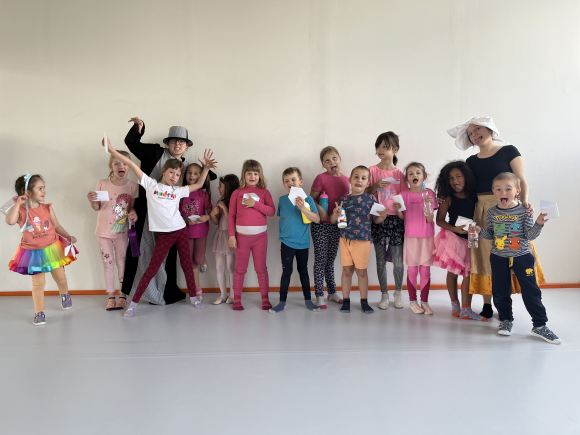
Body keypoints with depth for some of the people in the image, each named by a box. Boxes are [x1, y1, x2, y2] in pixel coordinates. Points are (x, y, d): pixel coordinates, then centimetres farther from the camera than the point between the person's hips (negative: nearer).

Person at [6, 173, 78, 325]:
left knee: (60, 277, 12)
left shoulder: (48, 208, -5)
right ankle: (39, 312, 17)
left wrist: (68, 236, -5)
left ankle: (64, 294, 45)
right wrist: (18, 203, -25)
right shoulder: (21, 211, -11)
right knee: (38, 283, 3)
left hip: (52, 249, 2)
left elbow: (57, 226, 5)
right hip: (33, 253, -2)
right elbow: (10, 221, -32)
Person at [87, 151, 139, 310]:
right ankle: (111, 297, 19)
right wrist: (91, 200, -19)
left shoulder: (133, 186, -7)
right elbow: (97, 207, 1)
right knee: (108, 263, 9)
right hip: (104, 231, 1)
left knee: (122, 263, 8)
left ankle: (123, 296, 19)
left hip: (121, 231, -1)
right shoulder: (102, 184, -6)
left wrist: (133, 213, -21)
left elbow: (132, 207, 1)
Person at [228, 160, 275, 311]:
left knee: (261, 268, 7)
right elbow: (231, 215, 2)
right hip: (241, 235, 0)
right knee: (240, 268, 8)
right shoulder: (237, 193, 4)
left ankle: (265, 298, 17)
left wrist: (255, 203, -16)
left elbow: (271, 211, -7)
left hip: (260, 235, 0)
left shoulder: (264, 192, 5)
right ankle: (237, 299, 18)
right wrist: (231, 235, -5)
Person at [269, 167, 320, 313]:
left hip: (303, 243, 0)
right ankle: (282, 302, 14)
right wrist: (283, 232, 3)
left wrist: (303, 208, -28)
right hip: (287, 242, 0)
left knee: (303, 271, 12)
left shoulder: (307, 199, -7)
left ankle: (308, 300, 25)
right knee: (286, 272, 4)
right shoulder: (282, 200, -1)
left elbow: (317, 219, -16)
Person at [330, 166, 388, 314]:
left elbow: (375, 219, 6)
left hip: (363, 240, -1)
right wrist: (335, 214, -15)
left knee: (361, 271, 8)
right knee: (347, 270, 9)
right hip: (345, 239, 1)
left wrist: (382, 216, -15)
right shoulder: (343, 200, 2)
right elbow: (332, 221, 6)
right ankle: (346, 300, 22)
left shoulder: (370, 199, -1)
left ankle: (364, 301, 23)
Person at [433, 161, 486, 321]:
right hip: (453, 237, -2)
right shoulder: (448, 198, -6)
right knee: (452, 271, 5)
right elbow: (439, 220, -6)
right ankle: (455, 305, 22)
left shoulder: (474, 196, -1)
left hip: (470, 239, 2)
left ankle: (466, 310, 3)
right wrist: (455, 228, -19)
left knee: (468, 273, 0)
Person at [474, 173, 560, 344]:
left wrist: (538, 224, -24)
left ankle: (539, 325, 14)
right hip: (499, 258, 2)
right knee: (500, 292, 10)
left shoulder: (524, 211, -8)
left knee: (531, 291, 1)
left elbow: (530, 235, -7)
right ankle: (506, 320, 30)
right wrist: (480, 231, -10)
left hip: (522, 257, -2)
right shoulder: (491, 213, -1)